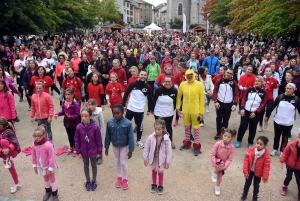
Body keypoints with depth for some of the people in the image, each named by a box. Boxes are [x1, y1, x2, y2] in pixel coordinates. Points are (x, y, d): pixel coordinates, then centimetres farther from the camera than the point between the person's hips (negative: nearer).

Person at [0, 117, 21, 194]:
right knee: (10, 167, 13)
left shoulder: (8, 131, -16)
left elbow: (14, 142, -23)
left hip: (12, 151, -7)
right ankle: (17, 184, 29)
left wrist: (8, 149, -39)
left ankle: (7, 160, -15)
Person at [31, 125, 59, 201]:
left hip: (49, 166, -6)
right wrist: (34, 166, 8)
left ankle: (54, 194, 34)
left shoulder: (48, 145, -32)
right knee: (45, 179, 27)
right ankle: (48, 191, 50)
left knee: (52, 179, 15)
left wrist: (50, 169, -20)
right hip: (41, 166, 6)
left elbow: (52, 158, -26)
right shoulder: (34, 145, -13)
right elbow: (33, 156, 2)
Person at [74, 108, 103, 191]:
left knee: (94, 166, 18)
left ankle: (94, 181, 39)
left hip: (93, 151, -2)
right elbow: (76, 140, -5)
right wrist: (78, 152, -3)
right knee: (86, 166, 20)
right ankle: (88, 181, 41)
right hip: (84, 151, 2)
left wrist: (99, 152, -7)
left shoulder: (95, 127, -23)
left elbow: (99, 140, -13)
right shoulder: (79, 127, -16)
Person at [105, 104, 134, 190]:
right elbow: (108, 136, -5)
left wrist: (130, 150, -15)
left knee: (123, 162, 6)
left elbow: (131, 137, -19)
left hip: (124, 146, -3)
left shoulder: (128, 123, -26)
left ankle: (125, 179, 29)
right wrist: (106, 147, 2)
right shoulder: (110, 122, -18)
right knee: (117, 161, 19)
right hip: (115, 146, 3)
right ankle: (119, 177, 40)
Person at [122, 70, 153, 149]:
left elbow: (150, 99, 5)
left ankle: (138, 140, 29)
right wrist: (123, 105, -2)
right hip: (130, 108, 0)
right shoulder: (133, 84, -6)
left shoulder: (148, 87, -3)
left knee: (139, 126, 10)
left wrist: (149, 110, 4)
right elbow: (126, 94, 1)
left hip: (140, 110, 0)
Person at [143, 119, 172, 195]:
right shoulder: (150, 137, -19)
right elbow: (146, 149, -7)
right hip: (153, 158, 2)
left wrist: (167, 162, -10)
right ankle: (154, 185, 43)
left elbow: (169, 151, -14)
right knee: (154, 172, 22)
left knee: (160, 173, 18)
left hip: (161, 159, -1)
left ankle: (160, 186, 39)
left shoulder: (166, 139, -22)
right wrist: (145, 159, -2)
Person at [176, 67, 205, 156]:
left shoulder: (199, 84, -8)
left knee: (196, 128, 8)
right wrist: (178, 108, 4)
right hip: (185, 110, 3)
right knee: (186, 127, 18)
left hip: (195, 111, -3)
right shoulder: (182, 84, -1)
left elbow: (202, 99, -7)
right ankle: (187, 142, 37)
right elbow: (179, 96, 8)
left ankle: (196, 146, 20)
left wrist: (201, 112, -9)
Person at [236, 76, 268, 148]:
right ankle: (238, 141, 13)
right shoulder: (249, 89, 2)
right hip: (246, 111, 0)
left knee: (252, 128, 9)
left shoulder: (263, 93, -1)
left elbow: (263, 104, -5)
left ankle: (250, 143, 22)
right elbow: (244, 99, 1)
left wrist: (255, 112, -12)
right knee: (243, 126, -1)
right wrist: (242, 108, -10)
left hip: (255, 113, 0)